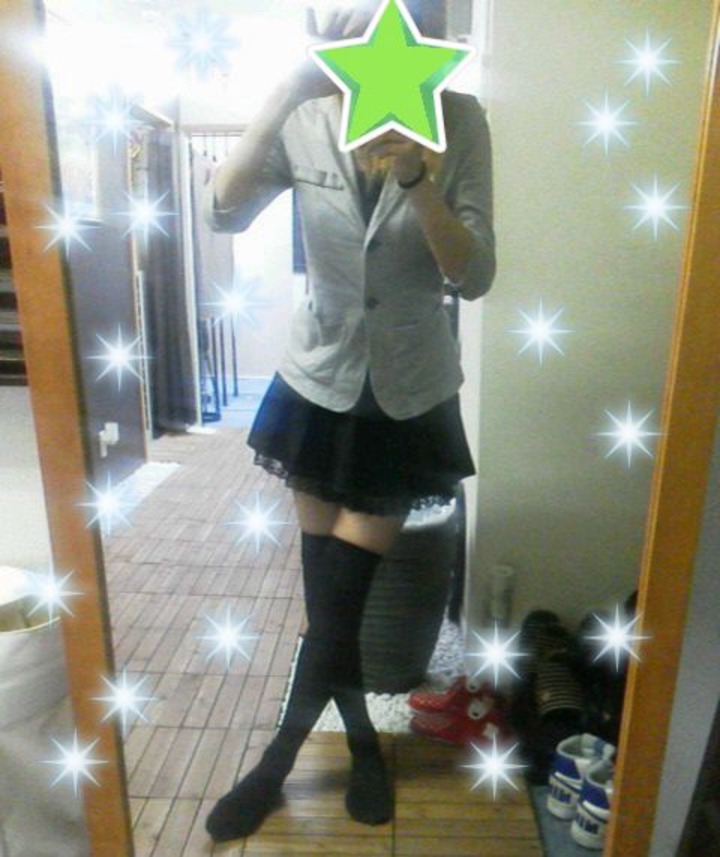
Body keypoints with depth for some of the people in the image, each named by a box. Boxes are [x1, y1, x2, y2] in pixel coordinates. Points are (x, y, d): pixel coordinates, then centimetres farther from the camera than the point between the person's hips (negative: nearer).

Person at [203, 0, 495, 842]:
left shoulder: (459, 123, -8)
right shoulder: (308, 119, -3)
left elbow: (475, 277, -13)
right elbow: (224, 214, -9)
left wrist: (416, 176, -26)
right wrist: (280, 100, -19)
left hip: (410, 391, -2)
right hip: (318, 378, 2)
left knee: (338, 597, 3)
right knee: (327, 591, 11)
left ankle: (275, 766, 31)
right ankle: (364, 742, 40)